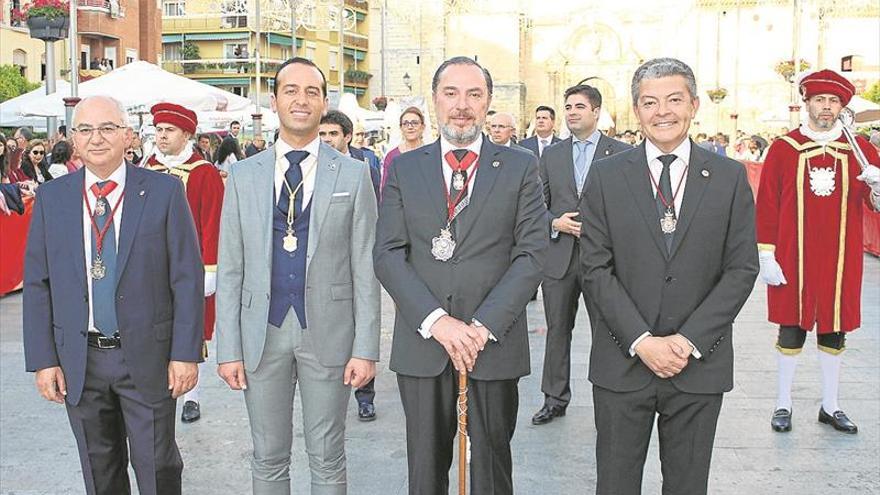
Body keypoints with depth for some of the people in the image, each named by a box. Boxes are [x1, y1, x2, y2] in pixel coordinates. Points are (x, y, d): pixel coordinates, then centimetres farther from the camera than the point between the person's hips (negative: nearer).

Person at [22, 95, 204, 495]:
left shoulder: (164, 192, -5)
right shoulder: (51, 197, 3)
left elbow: (187, 277, -6)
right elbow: (36, 284, 3)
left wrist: (186, 353, -10)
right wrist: (43, 360, -2)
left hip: (147, 355, -2)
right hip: (78, 360, 3)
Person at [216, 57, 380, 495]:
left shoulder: (353, 174, 0)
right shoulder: (243, 175, 5)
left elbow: (364, 267, -1)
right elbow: (229, 269, 5)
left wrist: (366, 347, -6)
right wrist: (228, 348, 0)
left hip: (328, 331, -1)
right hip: (262, 331, 2)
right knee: (268, 460, 13)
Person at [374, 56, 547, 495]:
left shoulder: (520, 168, 3)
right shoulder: (404, 169, 6)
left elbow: (532, 253, -4)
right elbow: (388, 254, -1)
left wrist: (484, 325, -14)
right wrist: (436, 321, -15)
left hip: (494, 343, -1)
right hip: (421, 344, 1)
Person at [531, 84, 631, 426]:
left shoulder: (621, 153, 1)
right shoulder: (551, 155, 11)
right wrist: (555, 223, -7)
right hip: (559, 257, 3)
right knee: (557, 331, 10)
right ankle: (555, 398, 22)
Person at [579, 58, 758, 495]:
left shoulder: (729, 177, 2)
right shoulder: (605, 176, 0)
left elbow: (742, 269, -2)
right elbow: (595, 267, -4)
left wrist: (689, 340, -11)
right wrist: (641, 341, -13)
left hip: (700, 363, 1)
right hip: (622, 361, 0)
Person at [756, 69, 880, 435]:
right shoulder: (784, 148, -1)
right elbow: (766, 206, -2)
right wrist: (766, 257, -7)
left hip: (840, 262, 2)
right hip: (793, 262, -2)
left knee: (834, 331, 10)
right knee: (791, 329, 4)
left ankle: (830, 406, 23)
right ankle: (783, 405, 17)